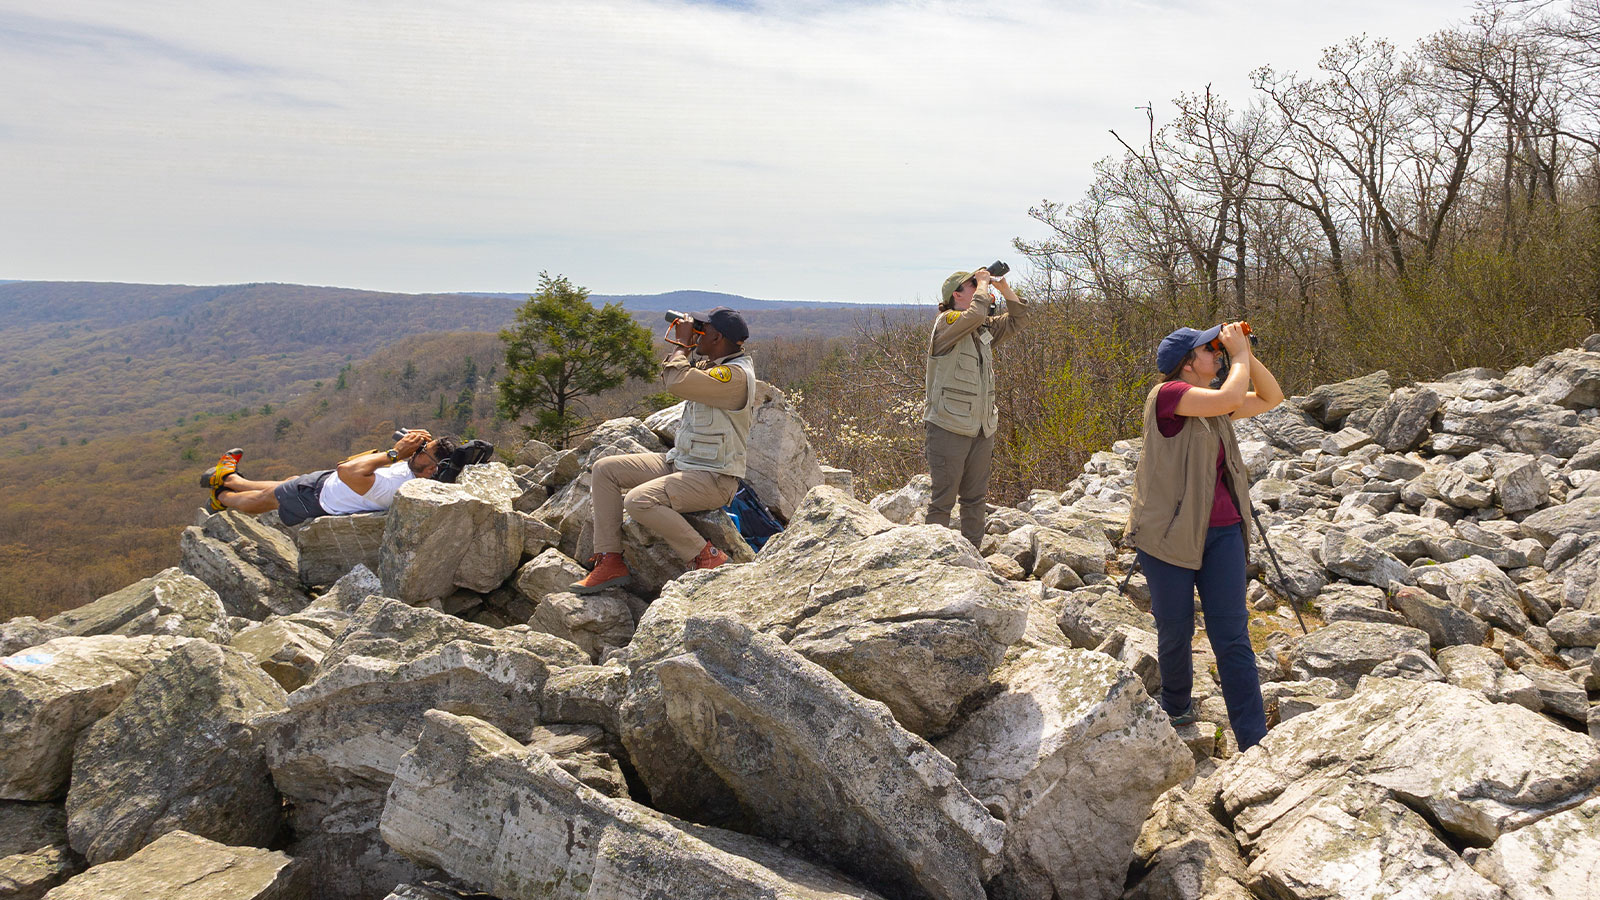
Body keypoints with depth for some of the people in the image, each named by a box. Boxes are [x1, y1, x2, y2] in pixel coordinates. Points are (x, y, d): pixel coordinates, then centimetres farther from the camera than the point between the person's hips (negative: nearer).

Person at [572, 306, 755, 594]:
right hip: (679, 462, 10)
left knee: (638, 501, -30)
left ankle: (706, 558, -14)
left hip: (713, 478, -10)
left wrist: (682, 344, -13)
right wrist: (685, 346, 11)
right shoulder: (714, 364, 10)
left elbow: (677, 381, -31)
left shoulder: (736, 375, -20)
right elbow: (670, 377, 27)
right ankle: (609, 562, 0)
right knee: (605, 469, 3)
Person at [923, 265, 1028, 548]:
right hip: (950, 427, -8)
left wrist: (1002, 286, 7)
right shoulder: (946, 323, -9)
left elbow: (1018, 317, 22)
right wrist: (983, 282, -10)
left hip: (982, 429, 8)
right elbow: (976, 313, -28)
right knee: (943, 498, -4)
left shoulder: (985, 329, 14)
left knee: (975, 497, 13)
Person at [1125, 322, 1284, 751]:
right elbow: (1232, 398, -23)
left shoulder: (1212, 404, 12)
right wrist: (1237, 356, -8)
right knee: (1175, 632, 8)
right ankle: (1176, 710, 34)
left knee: (1232, 635, 0)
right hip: (1170, 533, -6)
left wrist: (1246, 353, 6)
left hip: (1221, 532, 6)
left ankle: (1254, 742, 0)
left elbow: (1271, 398, 17)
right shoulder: (1167, 394, -11)